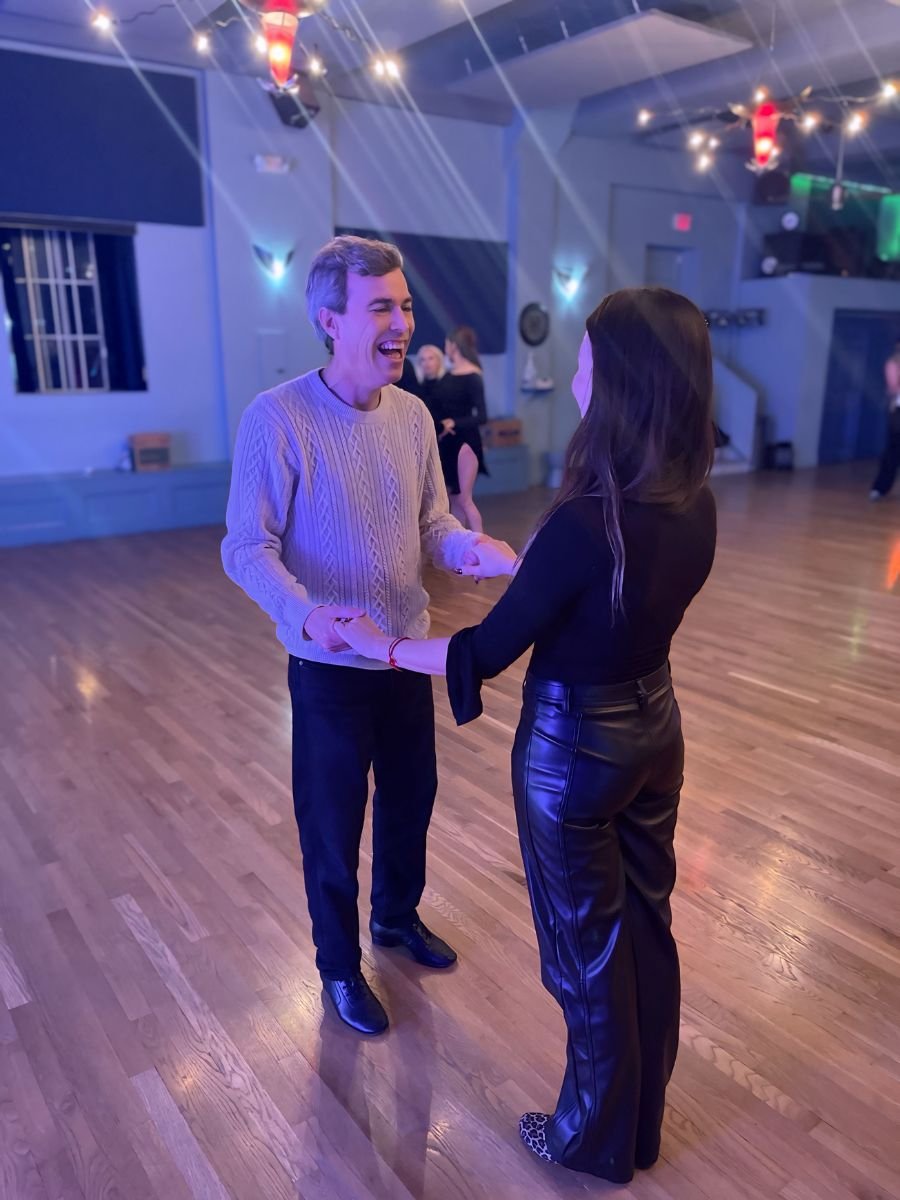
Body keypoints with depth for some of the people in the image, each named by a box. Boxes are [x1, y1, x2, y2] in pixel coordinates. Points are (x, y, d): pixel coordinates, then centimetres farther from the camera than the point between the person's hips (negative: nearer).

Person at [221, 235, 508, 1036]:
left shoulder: (413, 415, 0)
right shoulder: (278, 418, -19)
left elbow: (430, 522, 4)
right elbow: (247, 547, -19)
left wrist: (465, 547, -18)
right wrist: (305, 615, -37)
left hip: (410, 653, 6)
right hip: (330, 667, -5)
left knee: (411, 799, 22)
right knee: (332, 826, 12)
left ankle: (398, 916, 50)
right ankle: (339, 967, 37)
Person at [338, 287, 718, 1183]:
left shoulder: (584, 522, -30)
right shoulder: (694, 505, -7)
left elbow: (486, 654, -18)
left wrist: (383, 645, -3)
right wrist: (521, 567, 21)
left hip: (576, 744, -7)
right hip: (654, 727, 7)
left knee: (588, 942, 14)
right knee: (645, 922, 22)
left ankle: (598, 1139, 39)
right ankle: (643, 1120, 45)